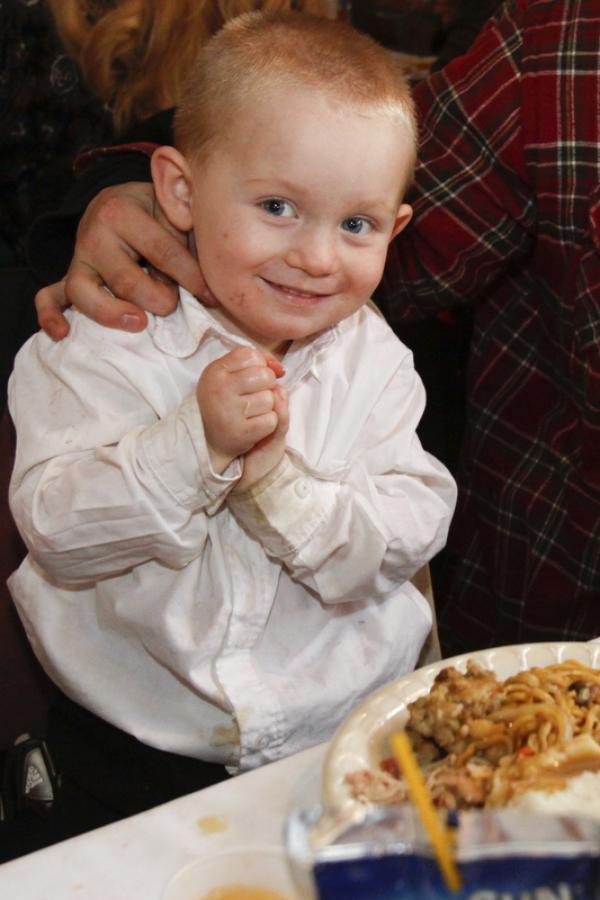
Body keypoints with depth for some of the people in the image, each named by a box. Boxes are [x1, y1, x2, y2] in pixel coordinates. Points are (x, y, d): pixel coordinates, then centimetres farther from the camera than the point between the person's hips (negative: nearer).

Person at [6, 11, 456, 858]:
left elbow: (406, 540, -8)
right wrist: (195, 441, -30)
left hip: (344, 717, 1)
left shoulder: (372, 358, -1)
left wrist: (282, 485, -25)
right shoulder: (106, 343, -8)